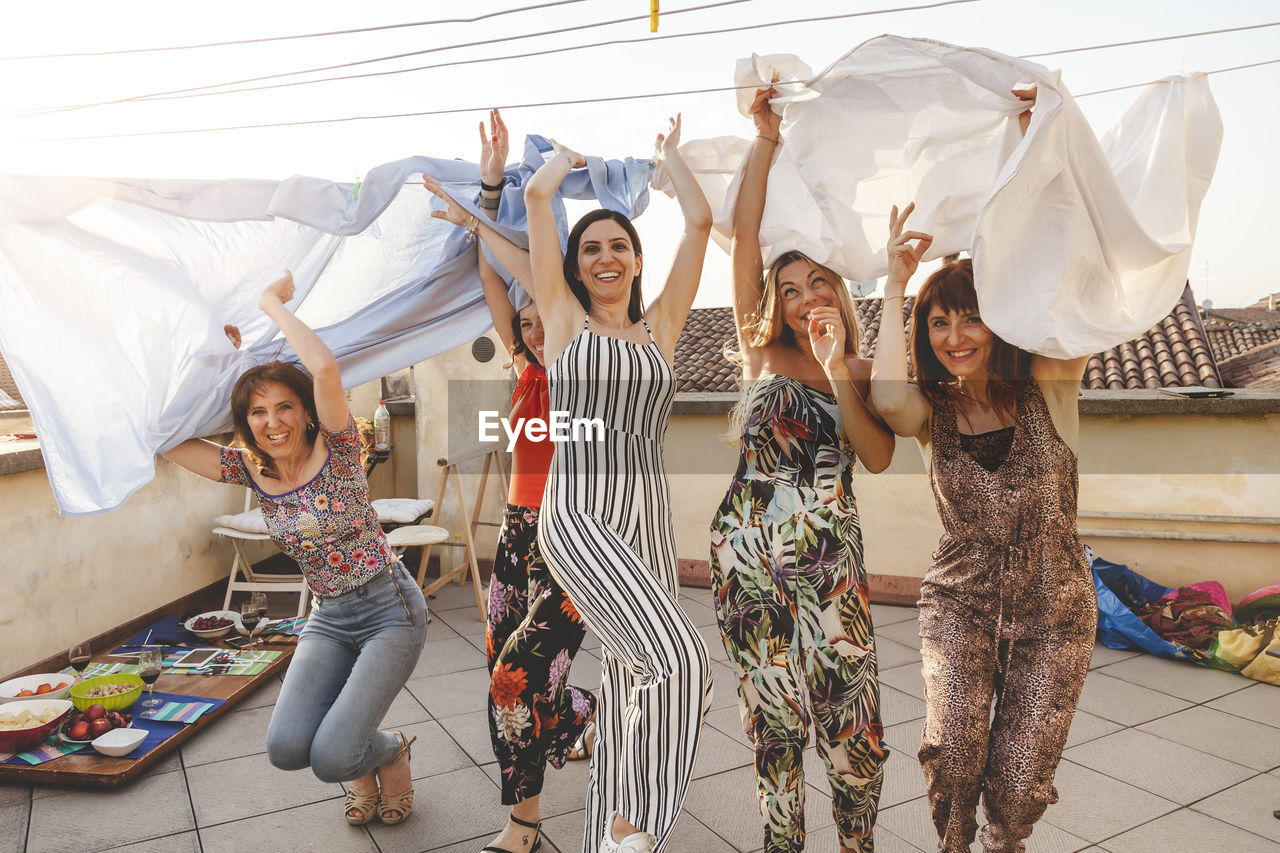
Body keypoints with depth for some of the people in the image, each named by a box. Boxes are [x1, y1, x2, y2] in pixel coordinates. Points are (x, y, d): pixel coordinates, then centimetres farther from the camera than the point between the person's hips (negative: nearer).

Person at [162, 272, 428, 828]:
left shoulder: (335, 451, -14)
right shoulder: (250, 470, 3)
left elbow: (325, 369, -32)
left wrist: (274, 303, -19)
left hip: (390, 611, -5)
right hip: (328, 619, 6)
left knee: (331, 759, -18)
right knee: (286, 748, -15)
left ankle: (390, 752, 18)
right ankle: (361, 759, 19)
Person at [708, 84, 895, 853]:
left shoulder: (865, 375, 10)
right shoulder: (764, 353, 6)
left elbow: (879, 457, -7)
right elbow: (745, 233, -1)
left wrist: (838, 372, -13)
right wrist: (766, 138, 0)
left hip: (833, 558, 1)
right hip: (751, 552, 0)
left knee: (856, 728, 1)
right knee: (773, 721, 7)